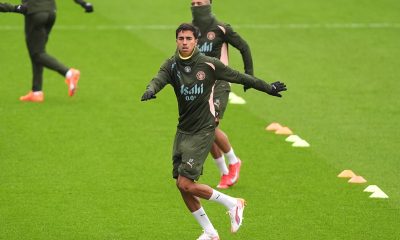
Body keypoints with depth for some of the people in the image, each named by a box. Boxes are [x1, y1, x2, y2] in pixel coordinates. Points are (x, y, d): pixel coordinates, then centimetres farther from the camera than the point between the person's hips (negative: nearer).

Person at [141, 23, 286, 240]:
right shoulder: (172, 65, 0)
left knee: (186, 183, -15)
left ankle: (232, 204, 5)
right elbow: (159, 80, -21)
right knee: (181, 185, 5)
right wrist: (150, 90, -45)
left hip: (203, 131, -5)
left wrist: (267, 88, 12)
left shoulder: (208, 64, -9)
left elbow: (239, 77, 3)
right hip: (183, 131, 5)